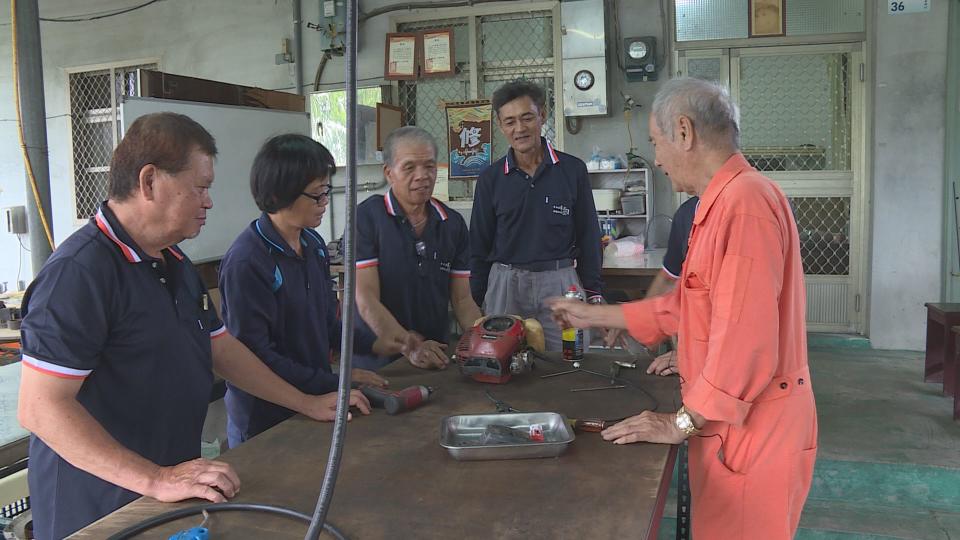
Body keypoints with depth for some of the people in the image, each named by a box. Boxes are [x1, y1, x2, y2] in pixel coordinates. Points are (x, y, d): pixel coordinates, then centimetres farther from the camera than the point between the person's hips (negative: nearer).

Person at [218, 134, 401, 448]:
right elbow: (255, 355, -23)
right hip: (263, 422, -7)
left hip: (315, 406, 7)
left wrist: (372, 344, 1)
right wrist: (335, 383, -21)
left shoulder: (314, 245, 3)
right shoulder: (246, 262, -22)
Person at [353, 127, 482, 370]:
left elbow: (462, 299, 9)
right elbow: (366, 300, -13)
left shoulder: (453, 223, 9)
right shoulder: (367, 217, -6)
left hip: (438, 358, 3)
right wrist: (411, 347, -24)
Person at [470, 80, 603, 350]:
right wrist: (473, 304, 6)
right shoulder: (490, 178, 4)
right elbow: (479, 246, 9)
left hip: (559, 284, 0)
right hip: (504, 286, 1)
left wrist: (593, 294, 3)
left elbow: (588, 237, 6)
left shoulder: (573, 170, 2)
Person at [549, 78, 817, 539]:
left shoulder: (744, 202, -22)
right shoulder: (725, 202, 13)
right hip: (729, 420, 9)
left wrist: (682, 423, -18)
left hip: (752, 428, -9)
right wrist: (595, 316, 19)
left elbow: (744, 339, -27)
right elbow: (686, 304, 19)